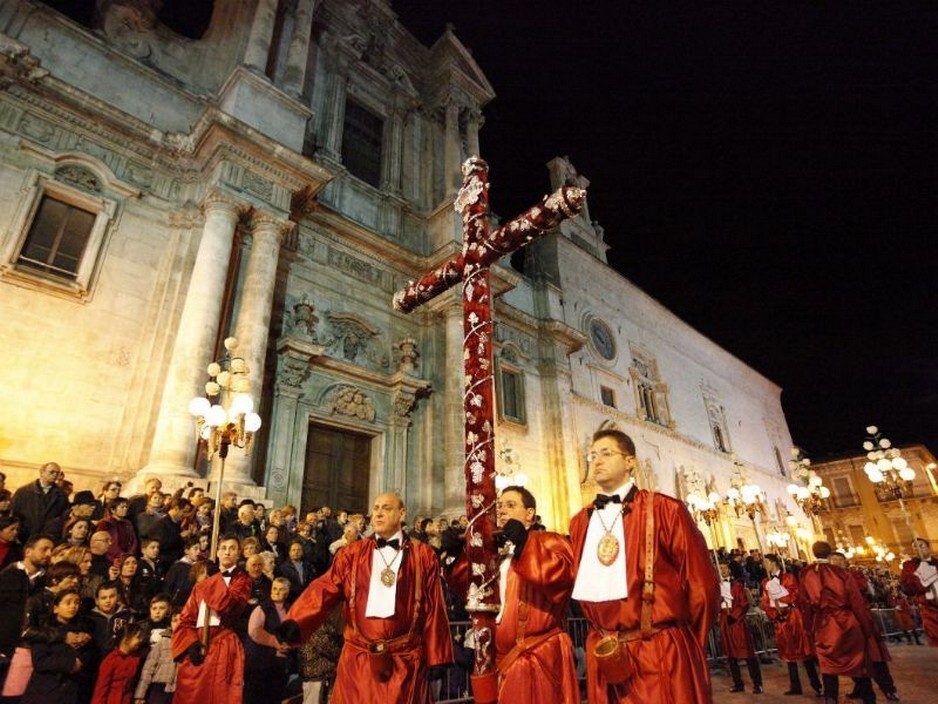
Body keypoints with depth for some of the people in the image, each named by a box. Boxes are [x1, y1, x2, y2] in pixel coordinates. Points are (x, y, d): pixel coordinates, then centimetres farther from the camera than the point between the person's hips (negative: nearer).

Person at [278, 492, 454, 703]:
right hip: (358, 659, 2)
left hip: (405, 661, -1)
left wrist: (437, 660, -1)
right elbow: (324, 590, -7)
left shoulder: (423, 556, 1)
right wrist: (295, 622, -23)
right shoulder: (351, 554, 5)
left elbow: (433, 610, 0)